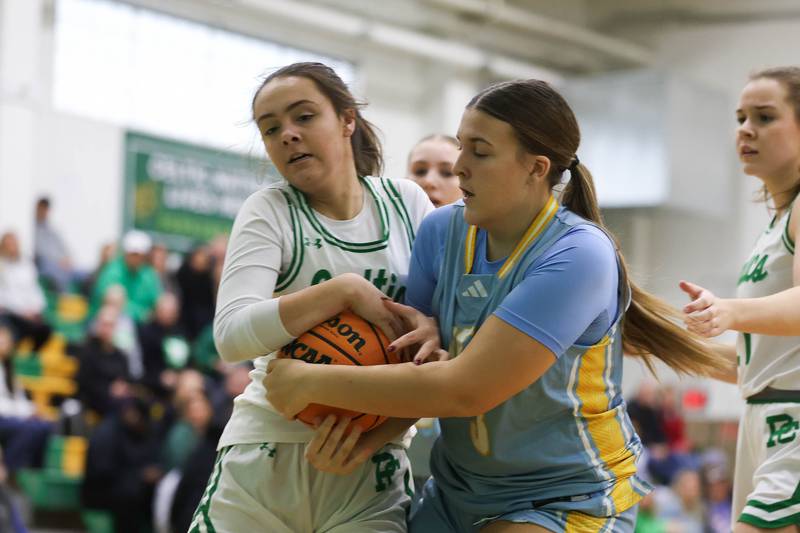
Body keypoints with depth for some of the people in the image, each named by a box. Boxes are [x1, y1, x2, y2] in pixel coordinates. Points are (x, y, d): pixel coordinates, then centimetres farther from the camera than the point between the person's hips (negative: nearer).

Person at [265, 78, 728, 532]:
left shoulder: (577, 255, -23)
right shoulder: (443, 231, -4)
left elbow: (466, 389, -28)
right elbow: (409, 361, 0)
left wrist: (314, 383, -23)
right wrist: (362, 430, -23)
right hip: (458, 491, 6)